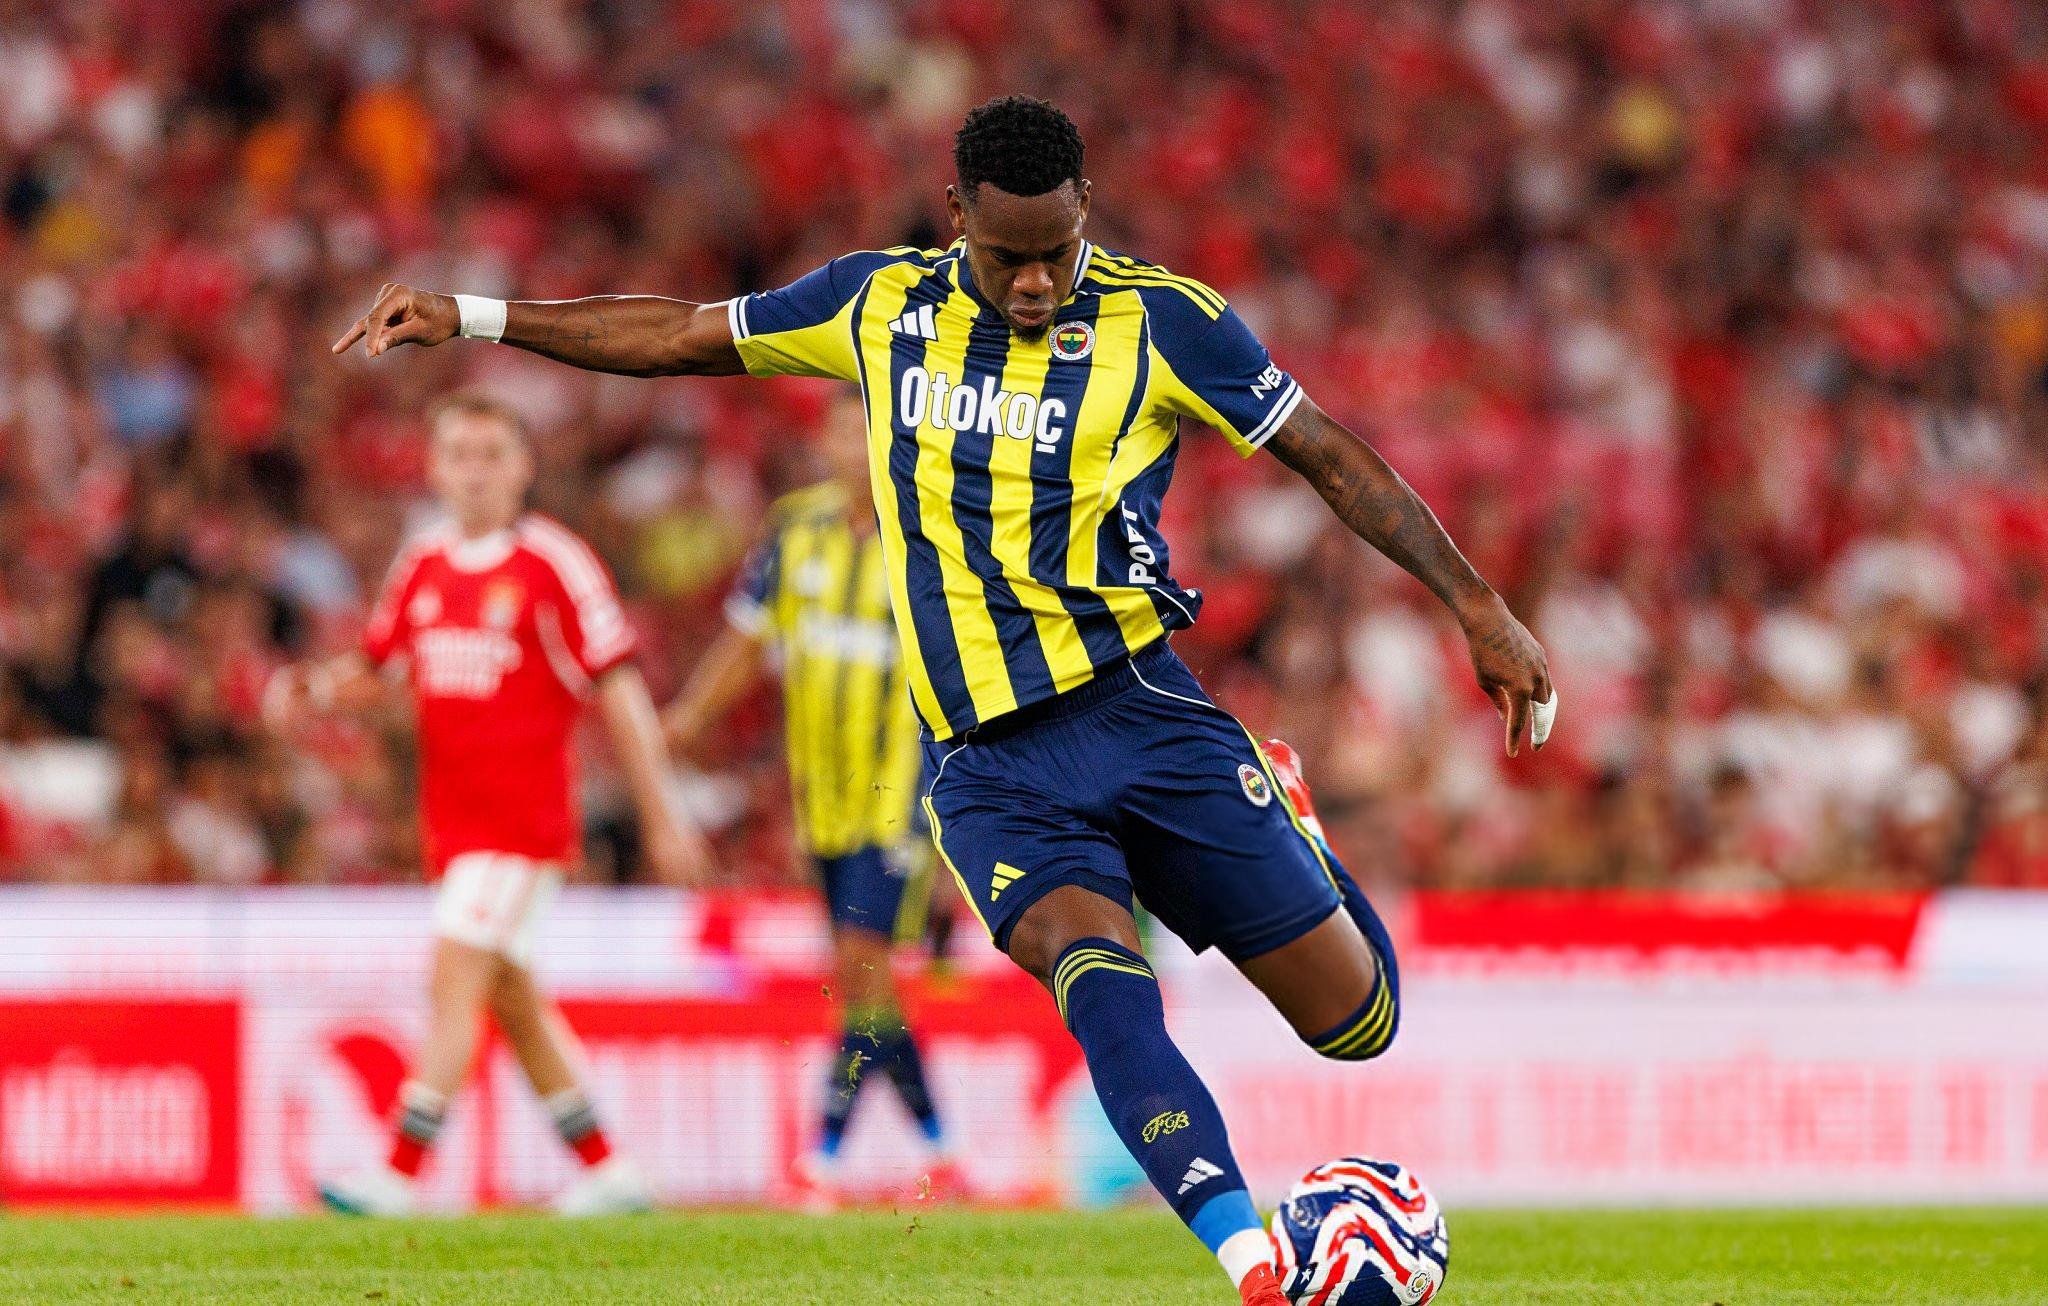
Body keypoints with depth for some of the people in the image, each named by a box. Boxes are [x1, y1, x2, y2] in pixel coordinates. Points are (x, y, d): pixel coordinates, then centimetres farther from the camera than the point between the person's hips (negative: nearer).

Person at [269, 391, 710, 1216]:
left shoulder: (553, 564, -8)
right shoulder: (422, 567, 9)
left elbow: (619, 691, -7)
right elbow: (373, 668, 21)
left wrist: (661, 822, -9)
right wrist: (309, 688, -2)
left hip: (522, 815, -7)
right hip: (453, 817, 7)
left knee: (453, 982, -14)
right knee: (510, 999, 11)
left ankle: (397, 1175, -16)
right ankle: (604, 1171, 22)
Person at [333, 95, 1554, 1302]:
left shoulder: (1158, 320, -3)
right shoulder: (880, 304, 6)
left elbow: (1332, 455, 3)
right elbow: (686, 334, 18)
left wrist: (1479, 608, 0)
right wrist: (469, 317, 17)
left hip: (1137, 708, 0)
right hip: (988, 766, 0)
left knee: (1357, 1023, -1)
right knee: (1098, 976, -31)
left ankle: (1284, 831, 33)